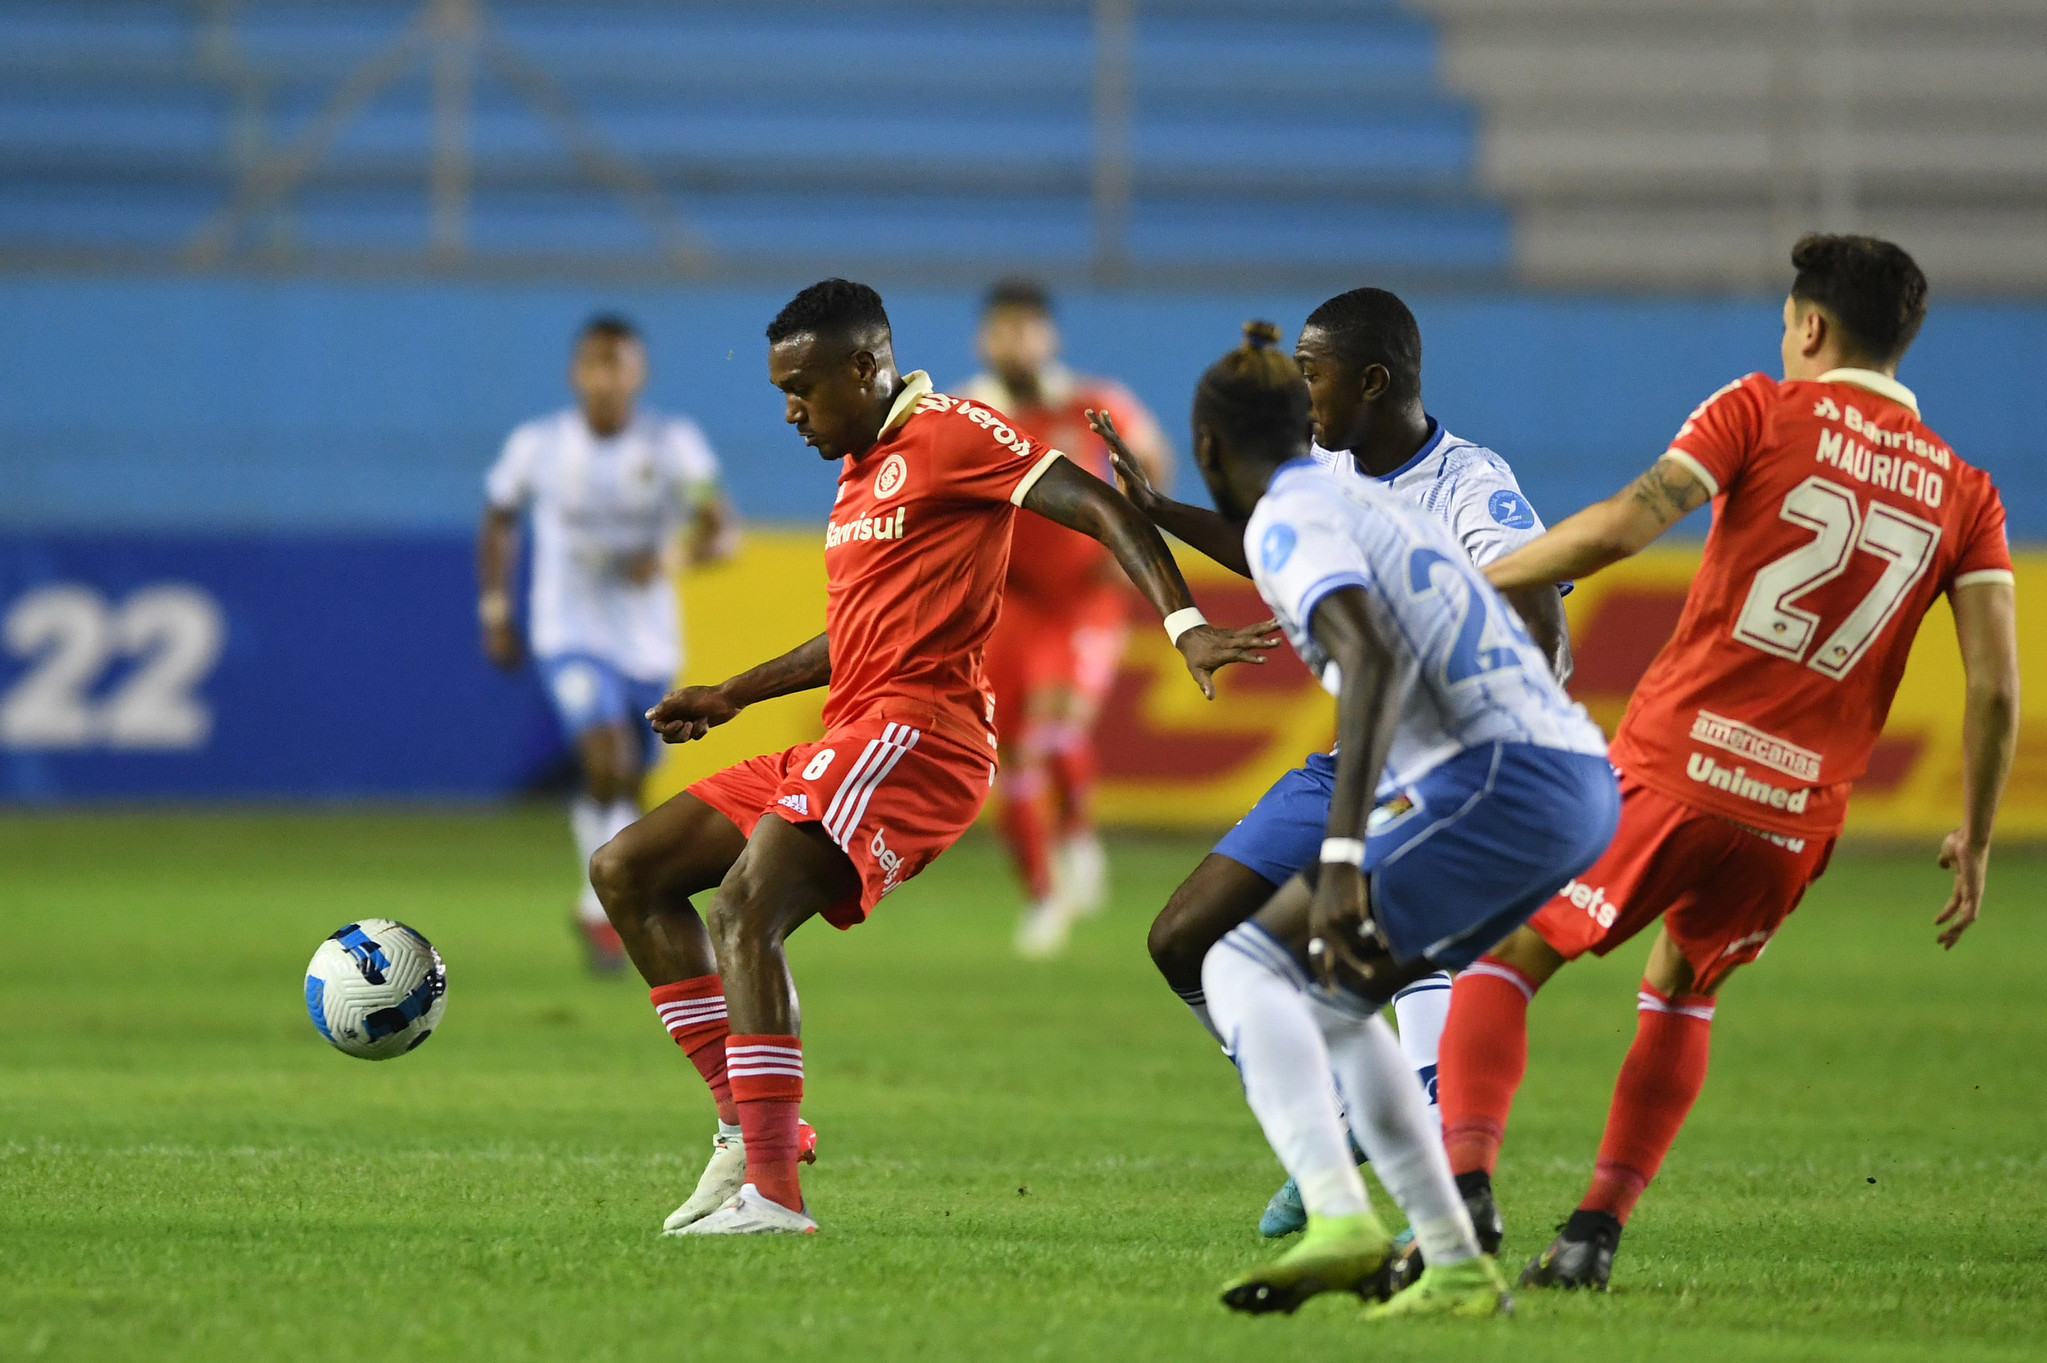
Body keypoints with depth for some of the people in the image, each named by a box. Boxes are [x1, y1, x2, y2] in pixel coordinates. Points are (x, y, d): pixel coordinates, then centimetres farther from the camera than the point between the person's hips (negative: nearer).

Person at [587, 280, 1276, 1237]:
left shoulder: (946, 434, -6)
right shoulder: (862, 469, 23)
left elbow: (1098, 508, -14)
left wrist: (1184, 626, -26)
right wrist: (733, 695, 35)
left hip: (916, 734, -10)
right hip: (847, 741, 10)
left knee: (744, 906, -27)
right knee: (626, 873, 9)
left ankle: (772, 1192, -32)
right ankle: (747, 1127, 3)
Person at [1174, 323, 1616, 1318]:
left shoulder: (1285, 520, -4)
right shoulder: (1370, 501, 25)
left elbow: (1371, 660, -20)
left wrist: (1342, 859, -28)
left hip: (1506, 780, -9)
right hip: (1585, 779, 9)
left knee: (1244, 966, -7)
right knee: (1332, 1001, 21)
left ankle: (1339, 1220, -26)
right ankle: (1456, 1265, 14)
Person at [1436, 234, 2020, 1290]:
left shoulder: (1764, 411, 1)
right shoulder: (1963, 492, 10)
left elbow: (1625, 524, -12)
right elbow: (1996, 684, 2)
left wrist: (1471, 582, -5)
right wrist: (1974, 838, 12)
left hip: (1672, 764, -4)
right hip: (1800, 814, 4)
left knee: (1505, 961, 6)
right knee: (1681, 991, 27)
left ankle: (1465, 1187, -15)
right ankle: (1596, 1233, 17)